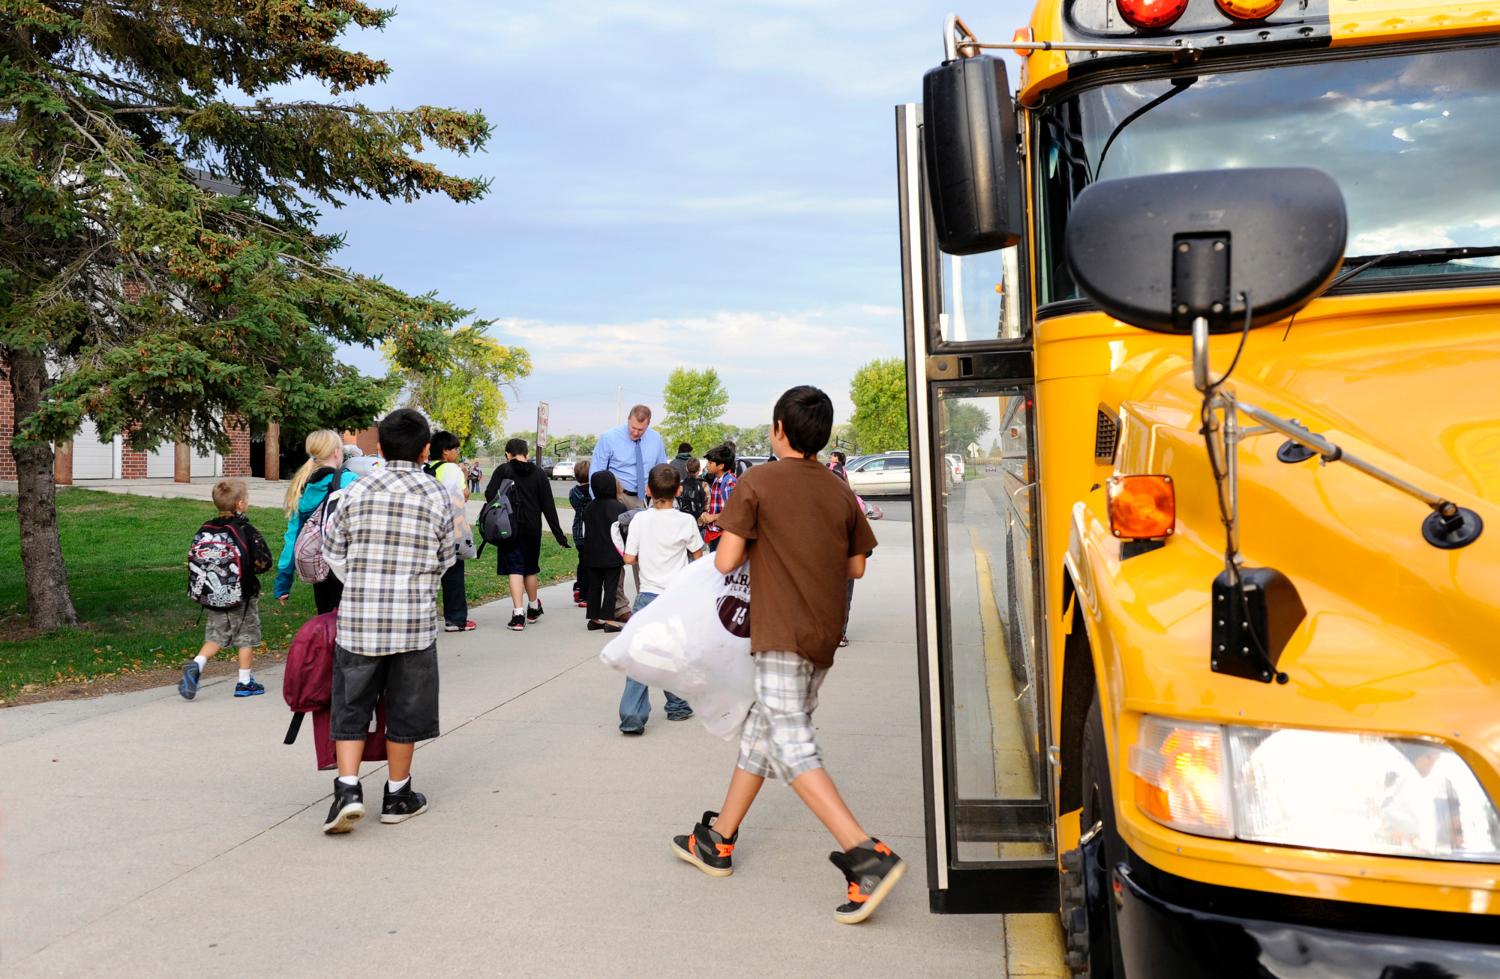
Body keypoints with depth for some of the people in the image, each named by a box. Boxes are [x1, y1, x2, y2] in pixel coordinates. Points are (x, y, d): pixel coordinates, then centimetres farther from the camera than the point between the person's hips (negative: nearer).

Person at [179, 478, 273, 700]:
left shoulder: (206, 529, 1)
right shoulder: (247, 530, -14)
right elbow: (263, 562, -15)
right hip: (242, 595, -5)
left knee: (217, 635, 16)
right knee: (246, 637, 8)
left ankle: (196, 664, -7)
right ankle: (245, 682, 14)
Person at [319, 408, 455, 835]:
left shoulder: (357, 492, -2)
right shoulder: (437, 496, -3)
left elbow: (333, 551, 6)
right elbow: (445, 559, 6)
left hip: (358, 619, 0)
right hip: (415, 621, 0)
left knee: (351, 708, 11)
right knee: (404, 710, 11)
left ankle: (347, 789, -1)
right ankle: (397, 795, 22)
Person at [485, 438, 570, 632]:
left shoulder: (503, 470, -4)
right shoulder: (538, 473, 4)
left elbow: (490, 495, -15)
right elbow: (548, 505, 2)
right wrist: (558, 533, 4)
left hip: (510, 528, -3)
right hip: (532, 529, 3)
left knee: (515, 570, -2)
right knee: (530, 569, 18)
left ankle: (518, 614, -10)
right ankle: (533, 608, 34)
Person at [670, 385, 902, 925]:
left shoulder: (758, 483, -9)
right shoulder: (839, 493, 8)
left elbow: (726, 560, -12)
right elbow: (856, 566, 12)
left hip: (782, 634, -7)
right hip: (823, 636, 7)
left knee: (793, 748, -8)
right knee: (762, 730, 17)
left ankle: (868, 854, -20)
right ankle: (717, 840, 29)